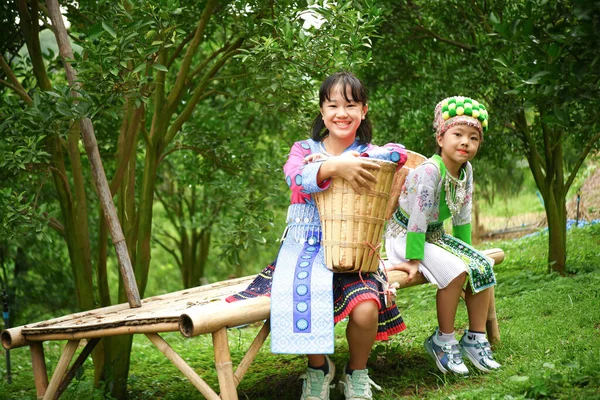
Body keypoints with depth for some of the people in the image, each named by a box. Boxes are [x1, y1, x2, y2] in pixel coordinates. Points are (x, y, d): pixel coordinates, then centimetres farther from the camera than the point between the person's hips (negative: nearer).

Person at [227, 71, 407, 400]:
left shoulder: (367, 154, 8)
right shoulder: (304, 149, 7)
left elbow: (400, 154, -16)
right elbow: (296, 177, -17)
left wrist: (351, 159, -22)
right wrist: (334, 167, -35)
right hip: (306, 248, 0)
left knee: (366, 310, -27)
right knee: (301, 306, -29)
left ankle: (356, 373, 8)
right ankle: (318, 367, 6)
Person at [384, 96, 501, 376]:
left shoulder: (466, 171, -3)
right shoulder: (430, 171, -27)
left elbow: (462, 217, 8)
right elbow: (418, 218, -26)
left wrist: (465, 250, 8)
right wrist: (414, 260, -24)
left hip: (434, 235, 8)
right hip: (403, 234, -8)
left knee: (483, 268, -6)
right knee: (456, 271, -26)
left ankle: (476, 337, 6)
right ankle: (443, 341, -8)